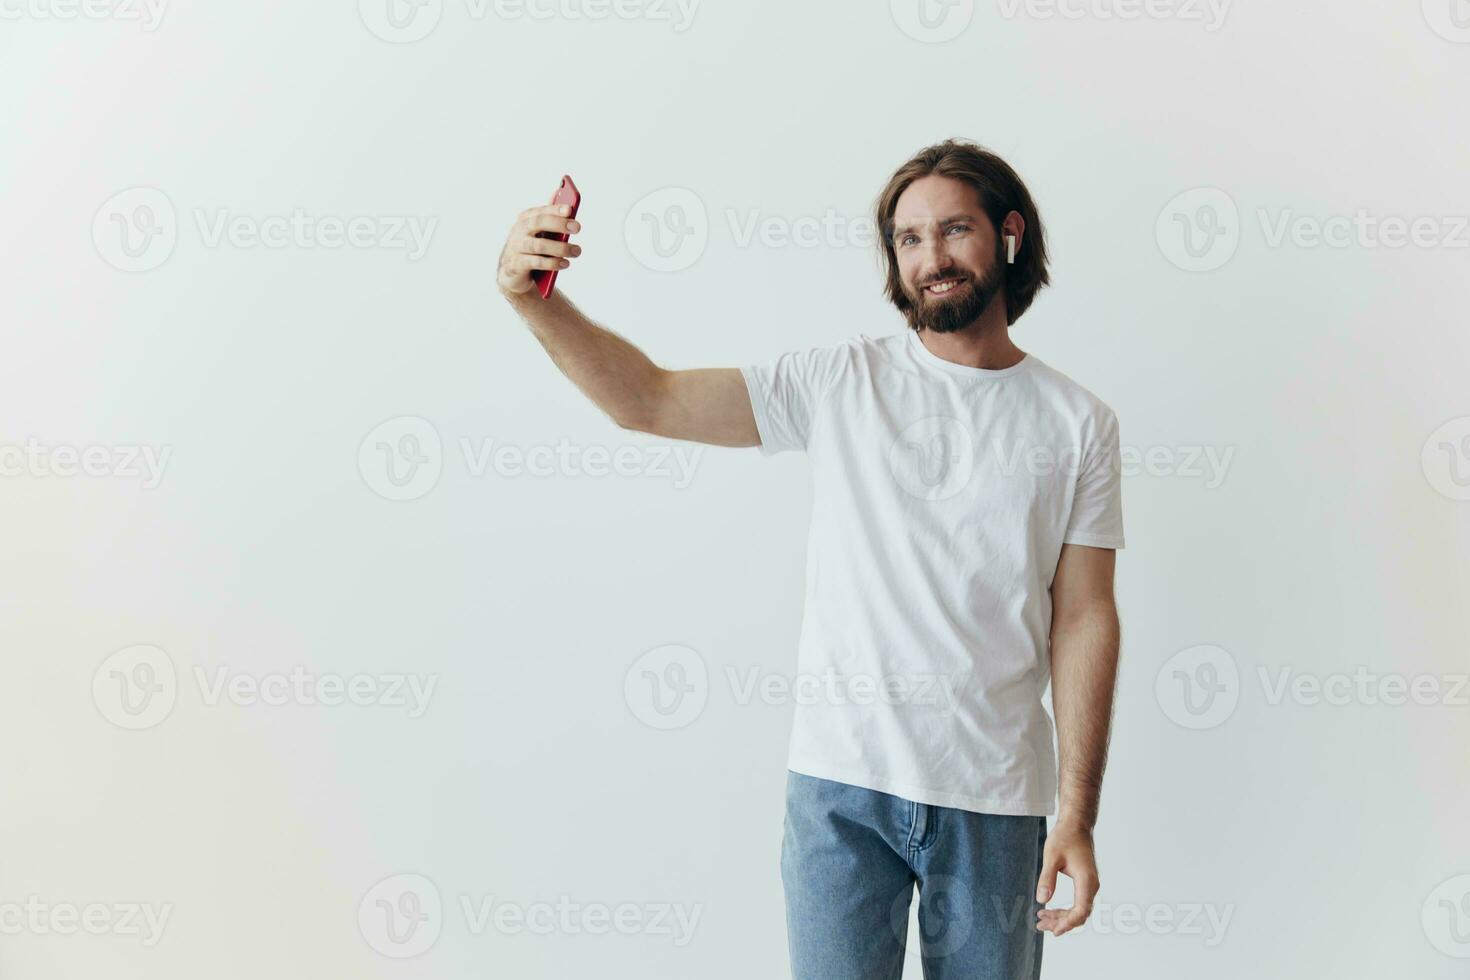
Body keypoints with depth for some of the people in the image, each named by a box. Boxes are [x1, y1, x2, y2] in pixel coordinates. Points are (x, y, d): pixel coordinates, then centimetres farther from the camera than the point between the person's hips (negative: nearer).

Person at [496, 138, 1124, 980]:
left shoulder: (1077, 423, 2)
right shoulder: (841, 382, 1)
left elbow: (1084, 621, 0)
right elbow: (648, 400, -3)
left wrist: (1078, 816, -4)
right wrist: (533, 299, -18)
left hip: (994, 798, 1)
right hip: (842, 783, 0)